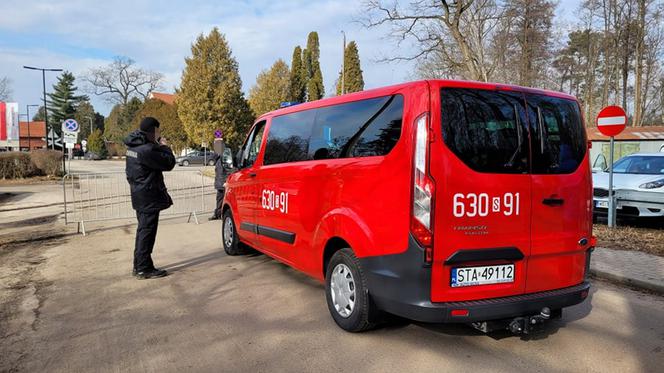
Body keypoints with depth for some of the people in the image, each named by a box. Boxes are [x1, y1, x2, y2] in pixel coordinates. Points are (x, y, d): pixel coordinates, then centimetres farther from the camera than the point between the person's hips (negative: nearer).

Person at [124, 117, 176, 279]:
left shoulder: (133, 146, 8)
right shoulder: (146, 150, -22)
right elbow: (169, 163, -16)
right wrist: (164, 146, -5)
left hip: (139, 194, 10)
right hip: (148, 196, -10)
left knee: (143, 230, 18)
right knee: (147, 231, -3)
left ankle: (138, 266, 28)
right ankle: (144, 269, 3)